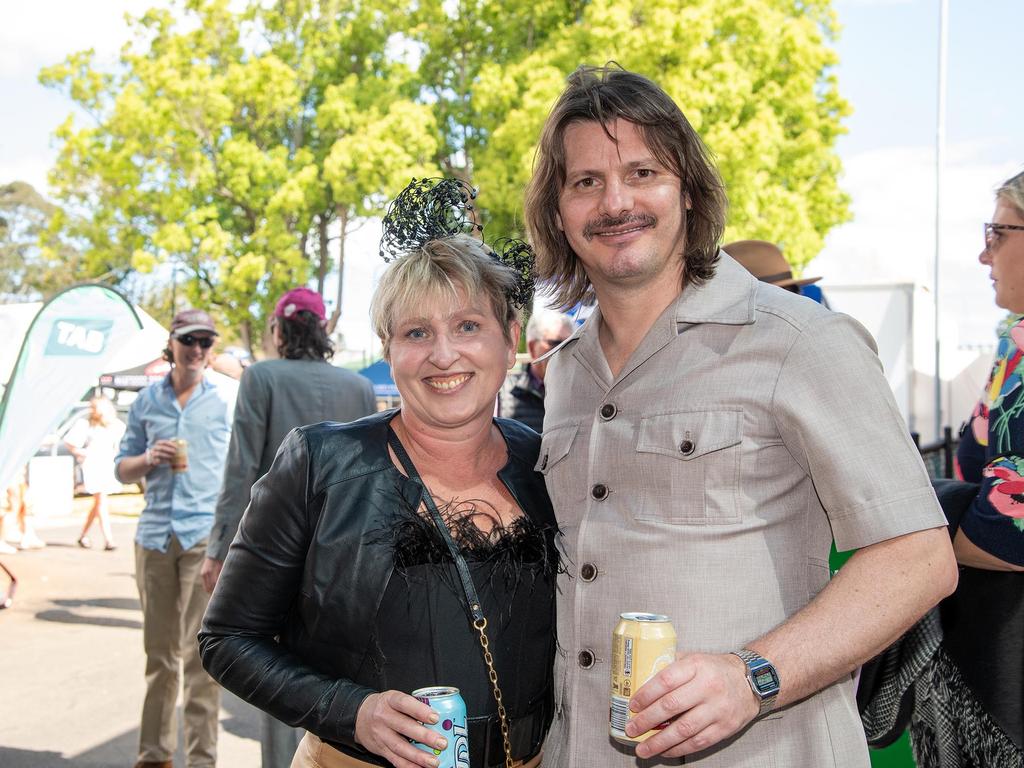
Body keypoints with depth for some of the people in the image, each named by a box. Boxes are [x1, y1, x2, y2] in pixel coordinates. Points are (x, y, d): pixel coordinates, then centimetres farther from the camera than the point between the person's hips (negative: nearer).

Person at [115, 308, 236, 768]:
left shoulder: (230, 395, 0)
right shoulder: (148, 400, 11)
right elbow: (122, 468, 16)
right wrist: (149, 459, -7)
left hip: (208, 534, -4)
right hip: (155, 535, 4)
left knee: (199, 654, -5)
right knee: (159, 652, 12)